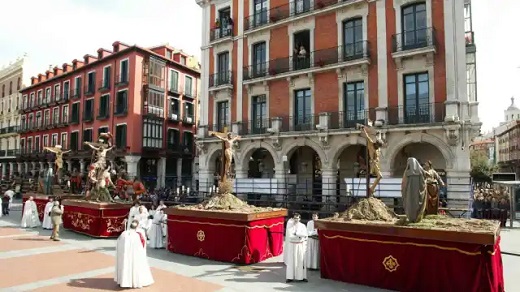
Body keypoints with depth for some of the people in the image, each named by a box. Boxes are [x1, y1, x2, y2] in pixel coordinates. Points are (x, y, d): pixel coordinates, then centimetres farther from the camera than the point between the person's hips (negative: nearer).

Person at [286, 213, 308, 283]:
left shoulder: (303, 226, 0)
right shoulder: (290, 226, -1)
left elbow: (305, 234, -14)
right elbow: (290, 236, -12)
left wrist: (296, 233, -15)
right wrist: (299, 236, -14)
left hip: (300, 245, 0)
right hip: (292, 245, 0)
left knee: (301, 261, 1)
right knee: (291, 261, 1)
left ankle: (302, 277, 8)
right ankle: (290, 277, 4)